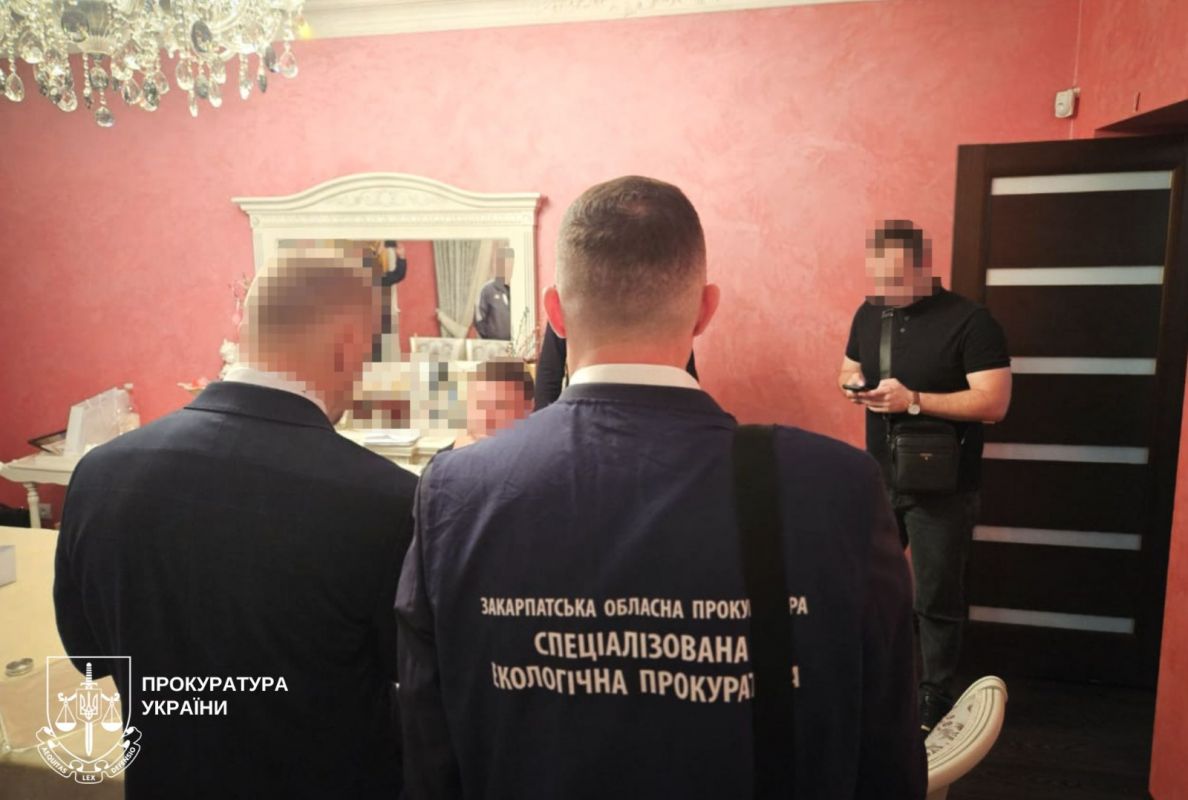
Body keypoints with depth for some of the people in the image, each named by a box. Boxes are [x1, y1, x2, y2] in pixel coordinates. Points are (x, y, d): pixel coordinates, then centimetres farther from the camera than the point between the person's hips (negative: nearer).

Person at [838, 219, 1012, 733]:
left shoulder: (969, 321, -15)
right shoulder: (869, 313, 4)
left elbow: (994, 403, -20)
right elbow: (848, 369, 15)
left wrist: (914, 400, -27)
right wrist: (854, 385, -9)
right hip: (880, 478, 6)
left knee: (936, 599, 6)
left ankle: (936, 699, 24)